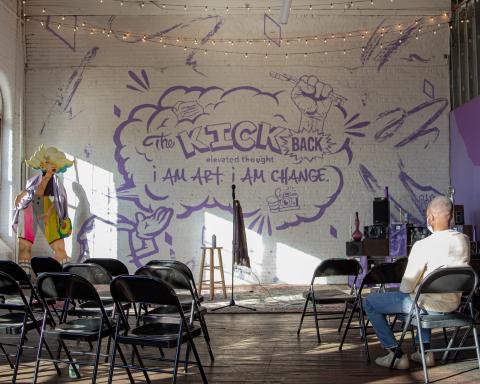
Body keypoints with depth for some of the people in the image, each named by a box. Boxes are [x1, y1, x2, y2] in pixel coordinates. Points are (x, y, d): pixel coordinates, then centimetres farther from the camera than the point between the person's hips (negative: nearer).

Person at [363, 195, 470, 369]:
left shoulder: (423, 246, -25)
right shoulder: (464, 240, -4)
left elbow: (406, 286, -20)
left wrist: (404, 290, 5)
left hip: (429, 305, -7)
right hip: (454, 303, 7)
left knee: (369, 302, 8)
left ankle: (396, 355, 9)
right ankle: (425, 351, 32)